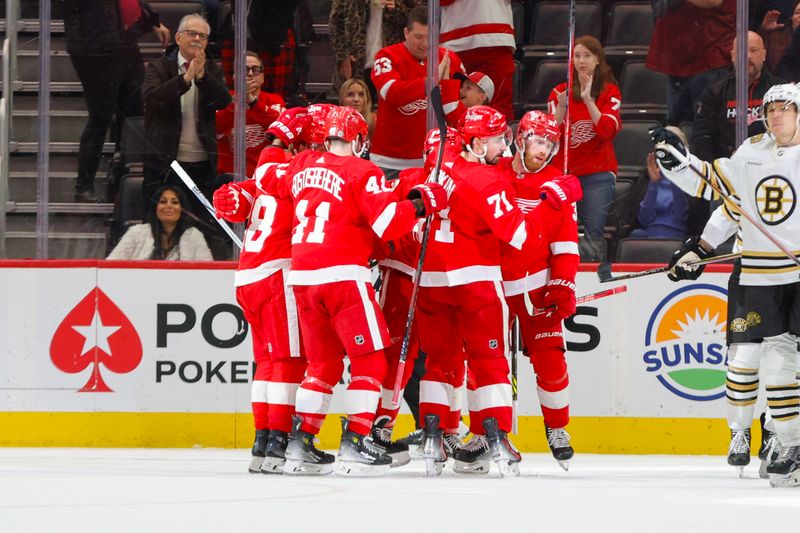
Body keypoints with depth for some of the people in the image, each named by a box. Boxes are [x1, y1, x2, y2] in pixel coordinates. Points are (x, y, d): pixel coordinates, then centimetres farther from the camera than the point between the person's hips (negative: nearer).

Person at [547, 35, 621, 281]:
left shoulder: (610, 92, 3)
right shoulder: (560, 92, 9)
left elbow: (608, 130, -11)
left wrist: (588, 100, -20)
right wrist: (560, 108, -16)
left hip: (597, 172, -2)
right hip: (564, 171, 2)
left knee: (594, 233, -10)